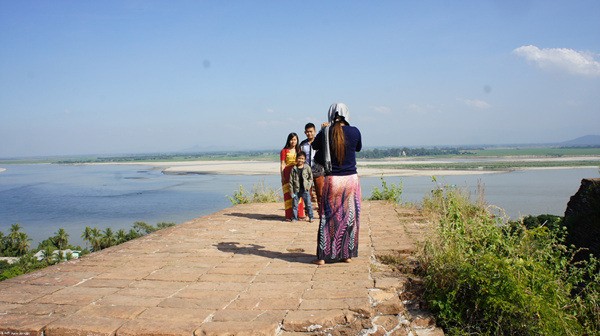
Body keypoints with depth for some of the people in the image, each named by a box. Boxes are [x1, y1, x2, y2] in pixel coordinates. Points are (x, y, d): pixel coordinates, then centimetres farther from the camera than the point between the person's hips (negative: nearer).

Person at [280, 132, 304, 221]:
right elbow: (282, 165, 1)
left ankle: (299, 214, 8)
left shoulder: (299, 150, 17)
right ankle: (289, 215, -2)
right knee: (288, 194, -5)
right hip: (288, 173, -3)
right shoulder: (284, 151, 5)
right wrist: (282, 177, -6)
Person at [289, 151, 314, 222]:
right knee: (295, 205, 7)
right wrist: (292, 191, -3)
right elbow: (291, 181, 1)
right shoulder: (294, 169, 0)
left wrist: (308, 185, -7)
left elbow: (311, 178, 7)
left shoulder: (307, 168, 0)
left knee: (308, 204, 2)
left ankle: (310, 217, 13)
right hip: (296, 190, 1)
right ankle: (295, 218, 18)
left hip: (305, 190, -1)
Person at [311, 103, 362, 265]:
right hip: (351, 179, 1)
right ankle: (348, 254, 19)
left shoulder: (325, 133, -7)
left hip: (332, 180, -1)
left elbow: (314, 145, 13)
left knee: (329, 218, 7)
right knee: (350, 217, 11)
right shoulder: (354, 131, -6)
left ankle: (322, 256, 11)